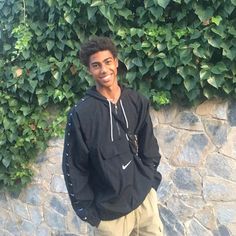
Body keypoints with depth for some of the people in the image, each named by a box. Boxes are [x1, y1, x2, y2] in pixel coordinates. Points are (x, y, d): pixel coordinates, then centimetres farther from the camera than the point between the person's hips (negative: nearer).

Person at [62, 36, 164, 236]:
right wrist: (87, 210, -6)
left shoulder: (138, 102, 0)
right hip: (109, 212, -3)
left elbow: (149, 148, 8)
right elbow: (74, 168, -7)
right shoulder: (80, 114, -11)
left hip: (145, 199, 3)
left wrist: (151, 181, 4)